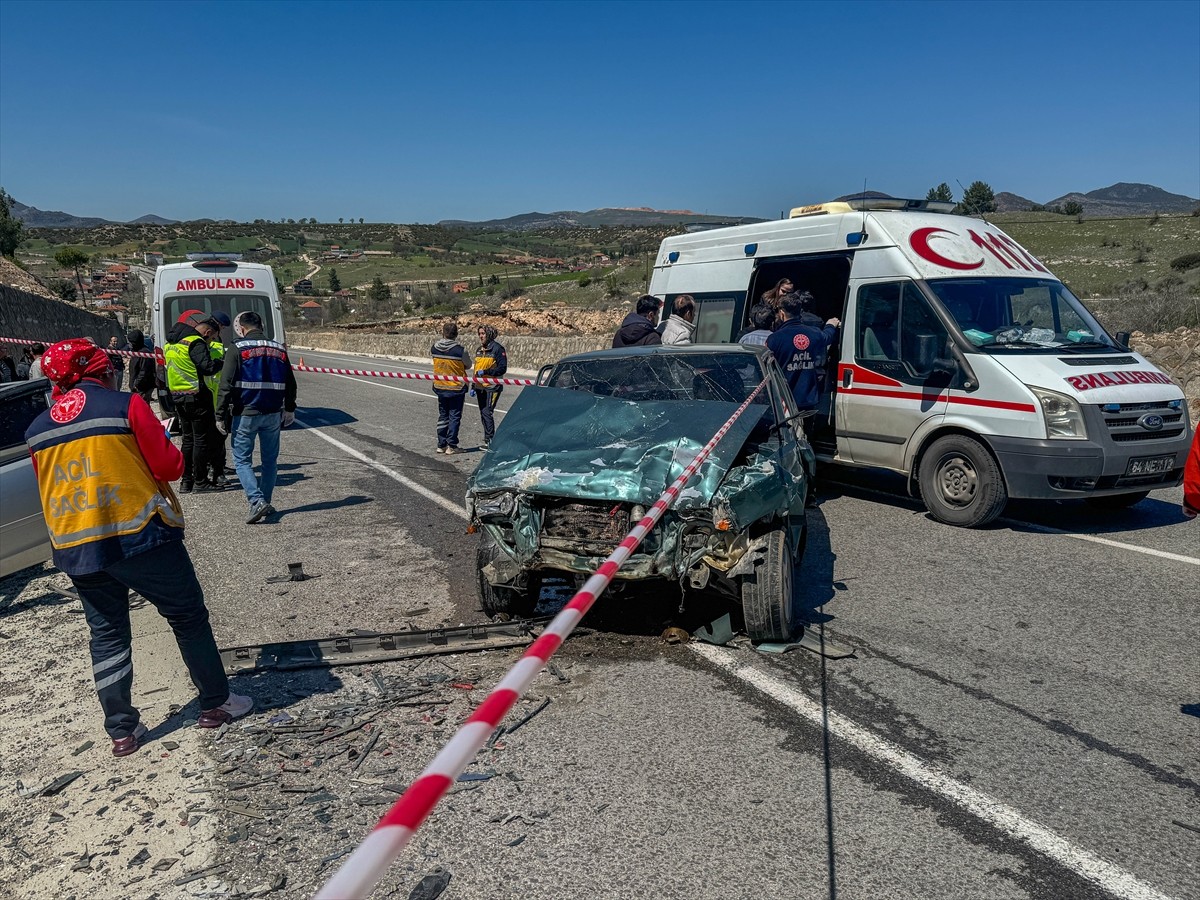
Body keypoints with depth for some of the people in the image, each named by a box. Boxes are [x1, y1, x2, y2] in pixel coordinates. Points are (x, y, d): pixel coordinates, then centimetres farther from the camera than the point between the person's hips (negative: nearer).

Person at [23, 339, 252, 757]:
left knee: (106, 635, 16)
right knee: (189, 618, 11)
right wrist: (162, 438, 12)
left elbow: (50, 491, 17)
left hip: (75, 549, 5)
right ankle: (216, 704, 20)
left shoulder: (38, 429, 8)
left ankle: (121, 731, 19)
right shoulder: (126, 405, -7)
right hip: (140, 536, -4)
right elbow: (170, 467, -7)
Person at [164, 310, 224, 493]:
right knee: (201, 439, -1)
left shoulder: (170, 345, 15)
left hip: (178, 397, 8)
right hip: (197, 397, -8)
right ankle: (200, 481, 2)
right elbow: (207, 367, -21)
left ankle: (186, 481, 17)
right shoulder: (195, 342, -14)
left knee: (188, 439, 15)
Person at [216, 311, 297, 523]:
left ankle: (257, 502, -12)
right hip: (273, 414, 4)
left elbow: (226, 384, -11)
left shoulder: (238, 348, -6)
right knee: (270, 460, 14)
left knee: (242, 460, 3)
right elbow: (290, 384, 15)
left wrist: (220, 415, -6)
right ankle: (265, 503, 19)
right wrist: (289, 410, 27)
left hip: (245, 414, -4)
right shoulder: (279, 349, 8)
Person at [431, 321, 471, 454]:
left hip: (440, 387, 4)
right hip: (457, 388, -4)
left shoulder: (434, 348, -7)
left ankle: (441, 445, 18)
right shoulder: (460, 350, -17)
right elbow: (468, 365, 0)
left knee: (442, 416, 15)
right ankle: (451, 446, 5)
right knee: (454, 417, 4)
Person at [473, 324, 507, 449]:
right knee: (483, 414, 9)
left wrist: (485, 372, -19)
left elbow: (502, 368, -13)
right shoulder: (479, 350, 16)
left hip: (492, 387, -8)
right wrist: (473, 386, 20)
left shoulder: (497, 349, -8)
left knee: (487, 412, -14)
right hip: (480, 387, 8)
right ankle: (488, 439, 17)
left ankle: (490, 440, -10)